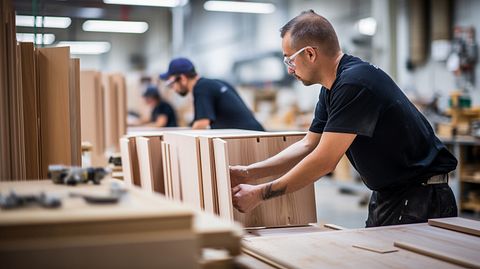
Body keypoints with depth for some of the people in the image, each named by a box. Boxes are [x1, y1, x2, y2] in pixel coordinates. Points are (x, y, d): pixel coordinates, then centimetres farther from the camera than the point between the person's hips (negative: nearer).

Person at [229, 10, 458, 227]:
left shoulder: (355, 83, -25)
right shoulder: (330, 91, 7)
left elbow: (324, 161, -25)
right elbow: (308, 146, 14)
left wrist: (260, 193, -18)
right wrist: (248, 173, 7)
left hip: (421, 199, -9)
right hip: (385, 196, 9)